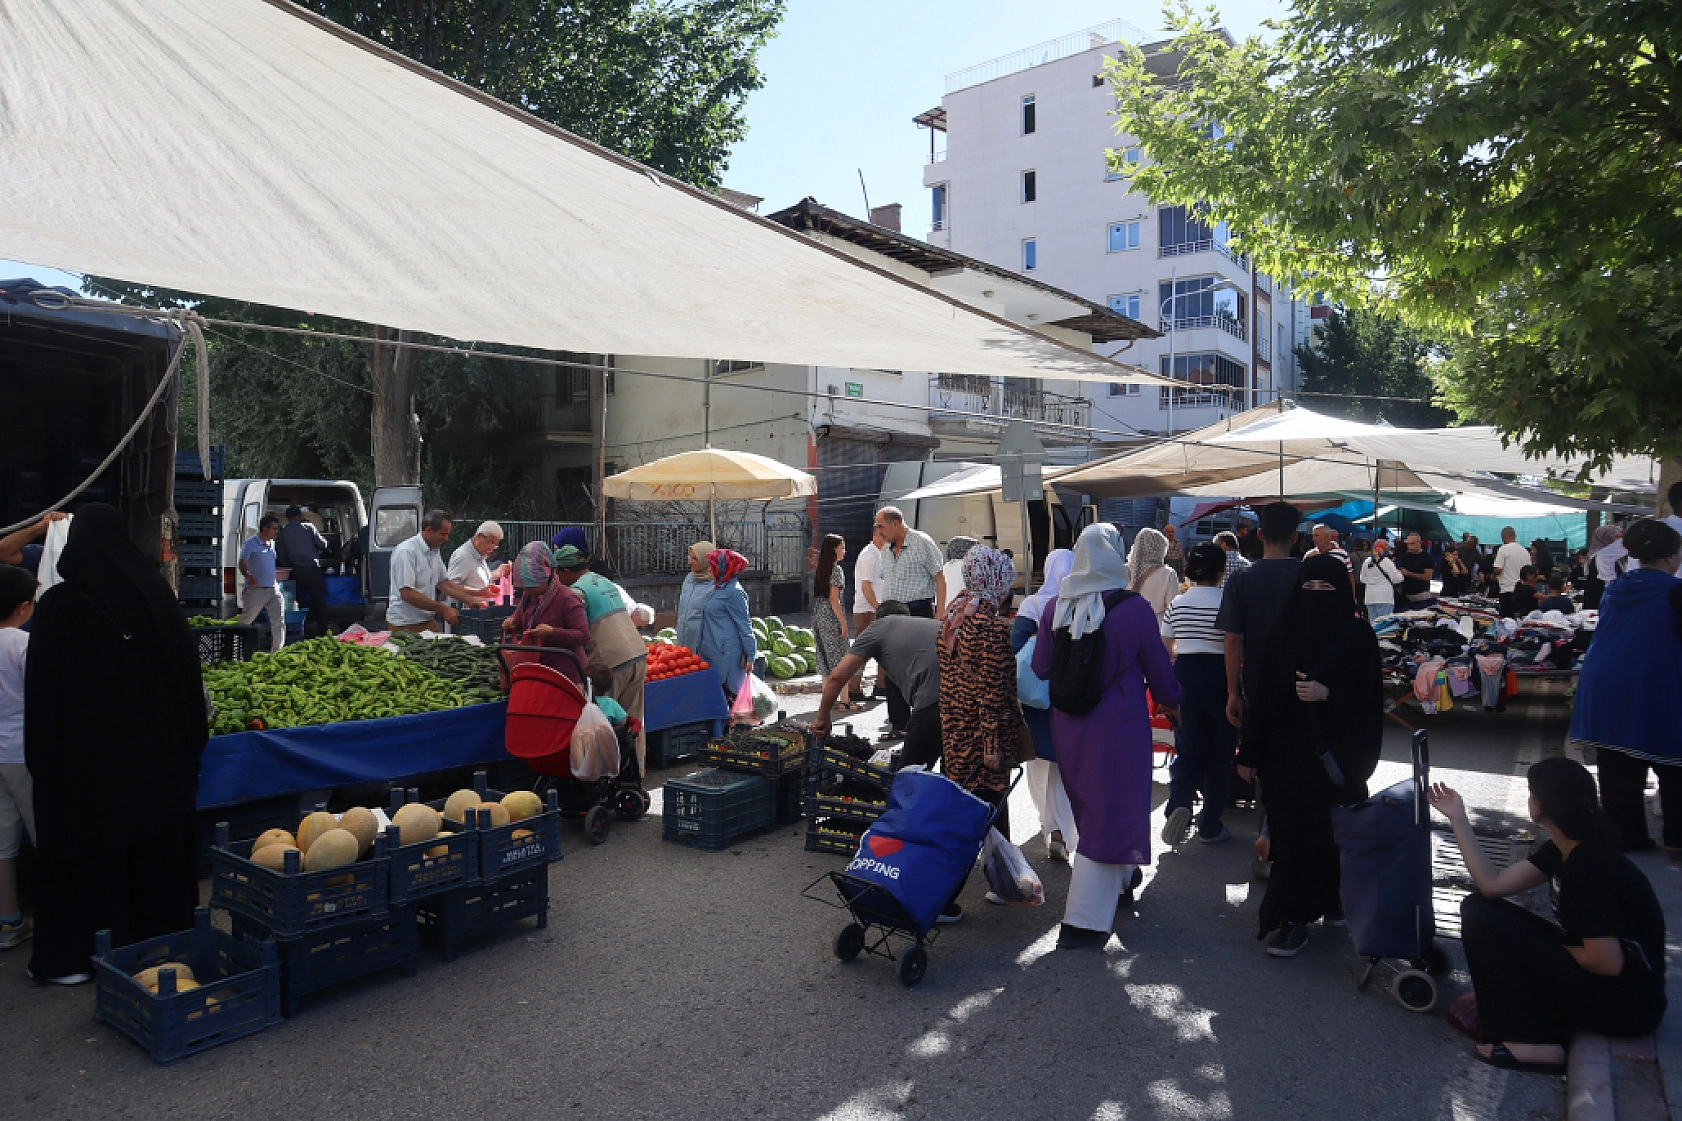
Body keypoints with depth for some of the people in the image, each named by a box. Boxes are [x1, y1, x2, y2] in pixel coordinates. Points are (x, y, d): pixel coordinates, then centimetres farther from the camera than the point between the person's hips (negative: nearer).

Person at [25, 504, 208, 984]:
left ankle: (72, 957, 17)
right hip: (157, 748, 3)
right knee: (158, 847, 14)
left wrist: (41, 756, 3)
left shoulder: (57, 605, -11)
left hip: (84, 752, -2)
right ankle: (162, 940, 26)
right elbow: (189, 668, 0)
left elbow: (41, 688, -7)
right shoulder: (156, 593, -5)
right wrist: (190, 739, 10)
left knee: (85, 848, 9)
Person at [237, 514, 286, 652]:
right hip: (256, 589, -6)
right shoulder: (251, 543, -7)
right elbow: (242, 564, -13)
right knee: (245, 620, 4)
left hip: (272, 589, 6)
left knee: (279, 619, -2)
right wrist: (249, 577, -29)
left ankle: (277, 650, 1)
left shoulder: (272, 543, 14)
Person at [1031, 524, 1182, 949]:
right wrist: (1173, 701, 17)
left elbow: (1040, 670, 2)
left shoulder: (1054, 608, -4)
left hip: (1067, 726, 5)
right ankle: (1083, 921, 5)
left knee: (1090, 809, 23)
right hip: (1118, 729, -5)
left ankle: (1119, 881, 45)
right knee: (1109, 818, 4)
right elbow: (1159, 674, -3)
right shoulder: (1133, 608, -14)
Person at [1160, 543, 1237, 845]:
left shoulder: (1177, 603, 4)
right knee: (1220, 753, 10)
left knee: (1188, 750, 11)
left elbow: (1165, 649, 9)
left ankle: (1179, 803, -16)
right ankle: (1210, 826, 15)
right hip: (1219, 676, -3)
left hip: (1185, 676, 3)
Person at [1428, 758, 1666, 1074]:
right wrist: (1458, 819, 3)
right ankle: (1550, 1013, 4)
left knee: (1481, 916, -14)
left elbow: (1607, 963, -25)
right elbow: (1493, 884, 2)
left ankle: (1534, 1042, -10)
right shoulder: (1563, 850, 3)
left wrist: (1545, 949, -8)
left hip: (1626, 1004, -9)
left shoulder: (1587, 865, -25)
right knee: (1480, 905, 8)